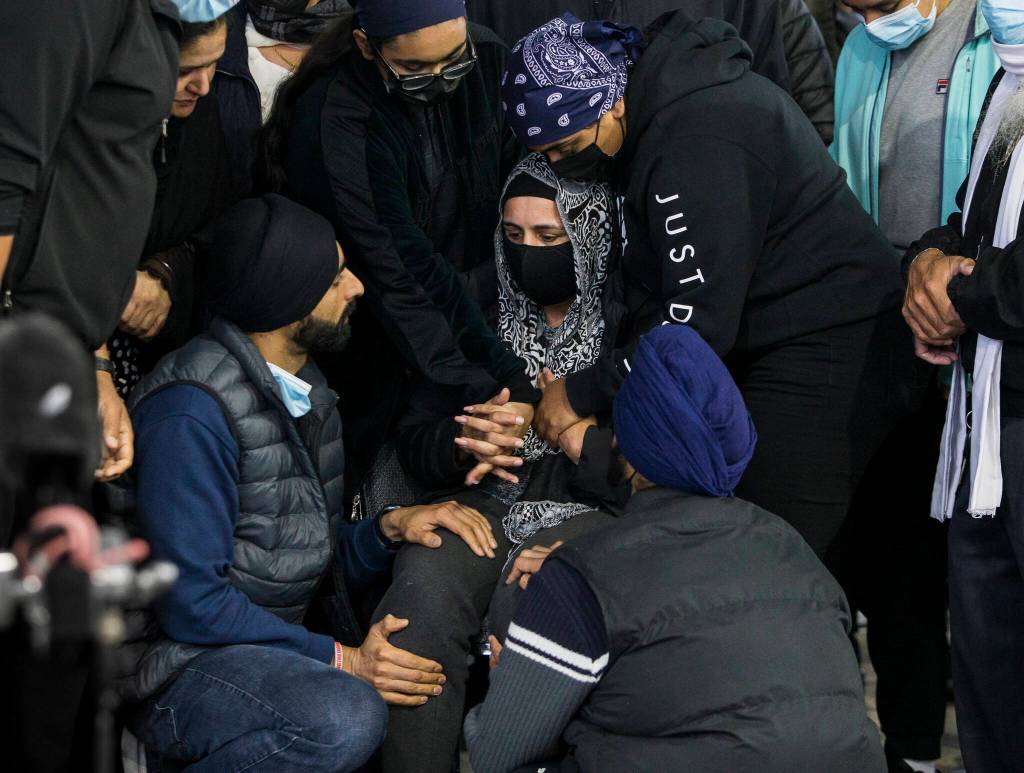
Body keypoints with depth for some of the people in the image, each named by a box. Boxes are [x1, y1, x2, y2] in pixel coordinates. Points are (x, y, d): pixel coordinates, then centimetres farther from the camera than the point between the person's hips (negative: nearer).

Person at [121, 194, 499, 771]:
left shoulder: (307, 392, 11)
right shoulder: (192, 411, -18)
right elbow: (192, 601, -21)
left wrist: (390, 528, -4)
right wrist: (342, 660, -22)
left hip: (277, 647, 9)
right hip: (178, 668, -9)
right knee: (347, 718, -34)